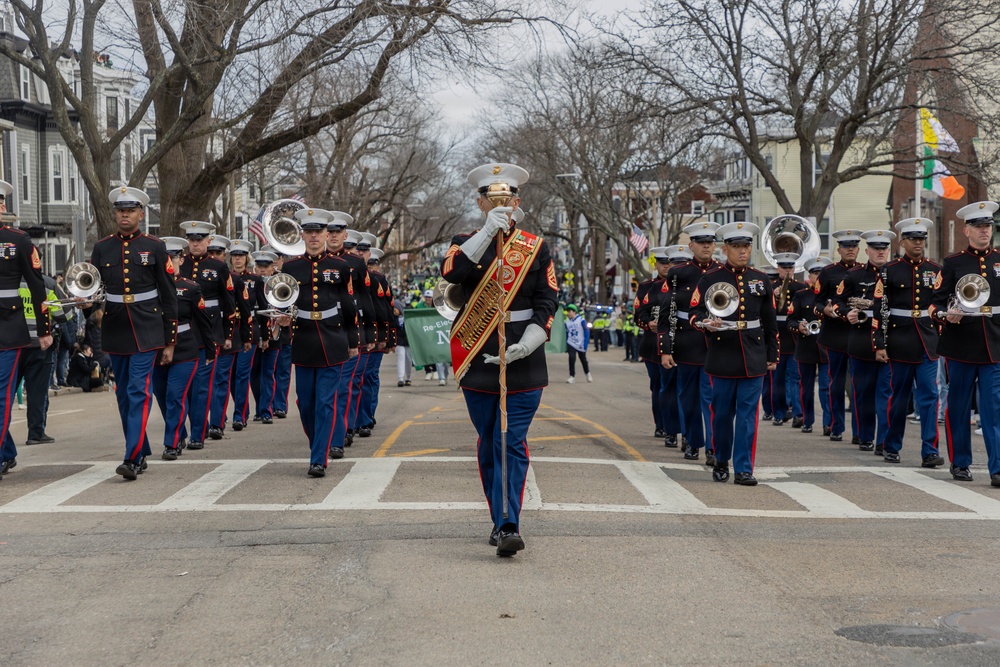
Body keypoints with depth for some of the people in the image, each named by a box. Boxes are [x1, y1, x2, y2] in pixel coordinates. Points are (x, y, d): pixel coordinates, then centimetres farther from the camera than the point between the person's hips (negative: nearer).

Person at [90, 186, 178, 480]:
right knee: (124, 395, 10)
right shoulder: (102, 248, 6)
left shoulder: (155, 247, 0)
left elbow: (169, 296, 2)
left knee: (138, 392, -12)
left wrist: (170, 341, 0)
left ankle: (132, 459, -16)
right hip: (115, 332, 4)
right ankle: (141, 453, 23)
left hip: (146, 332, -4)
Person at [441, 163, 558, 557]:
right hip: (478, 361, 1)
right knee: (489, 445, 10)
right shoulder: (466, 243, 6)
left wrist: (526, 345, -14)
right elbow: (451, 273, -17)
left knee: (511, 444, -8)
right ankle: (501, 522, 21)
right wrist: (488, 232, -23)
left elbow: (548, 302, 0)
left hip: (523, 363, -1)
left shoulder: (536, 248, 6)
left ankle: (508, 526, -12)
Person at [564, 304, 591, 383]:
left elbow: (587, 332, -11)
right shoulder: (567, 321, 0)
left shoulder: (581, 320, -14)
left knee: (583, 359, 13)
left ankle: (587, 373, 36)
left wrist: (585, 343, -16)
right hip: (571, 344, 2)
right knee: (571, 358, -15)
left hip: (580, 344, -2)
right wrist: (566, 345, 11)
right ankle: (572, 376, -9)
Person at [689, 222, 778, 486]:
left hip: (754, 358, 2)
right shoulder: (710, 279, 2)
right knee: (722, 412, 6)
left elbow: (770, 321, 14)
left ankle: (744, 469, 1)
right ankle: (721, 462, 25)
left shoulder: (761, 280, 10)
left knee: (748, 413, -2)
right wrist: (706, 323, -21)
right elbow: (694, 312, 1)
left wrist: (772, 355, 12)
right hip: (722, 357, -1)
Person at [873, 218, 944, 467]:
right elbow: (879, 310, -3)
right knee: (899, 397, 7)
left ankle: (929, 452, -7)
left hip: (928, 342, 2)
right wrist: (879, 345, -8)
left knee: (929, 396, -6)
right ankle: (891, 447, 22)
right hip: (900, 342, -2)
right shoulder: (889, 271, -1)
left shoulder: (936, 270, 7)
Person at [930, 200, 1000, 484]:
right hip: (962, 346, -1)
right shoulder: (952, 264, 4)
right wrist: (946, 315, -19)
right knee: (958, 407, 6)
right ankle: (960, 463, 18)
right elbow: (935, 302, 1)